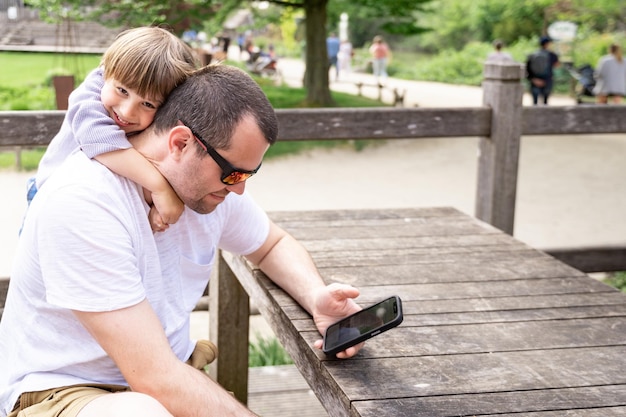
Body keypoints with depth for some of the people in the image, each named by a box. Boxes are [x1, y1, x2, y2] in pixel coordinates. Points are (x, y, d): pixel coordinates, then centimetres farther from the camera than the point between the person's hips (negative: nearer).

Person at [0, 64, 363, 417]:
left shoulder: (214, 177, -4)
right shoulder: (83, 203, -27)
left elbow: (274, 246, 17)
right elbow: (156, 379, -29)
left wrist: (317, 297, -5)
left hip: (166, 381, 7)